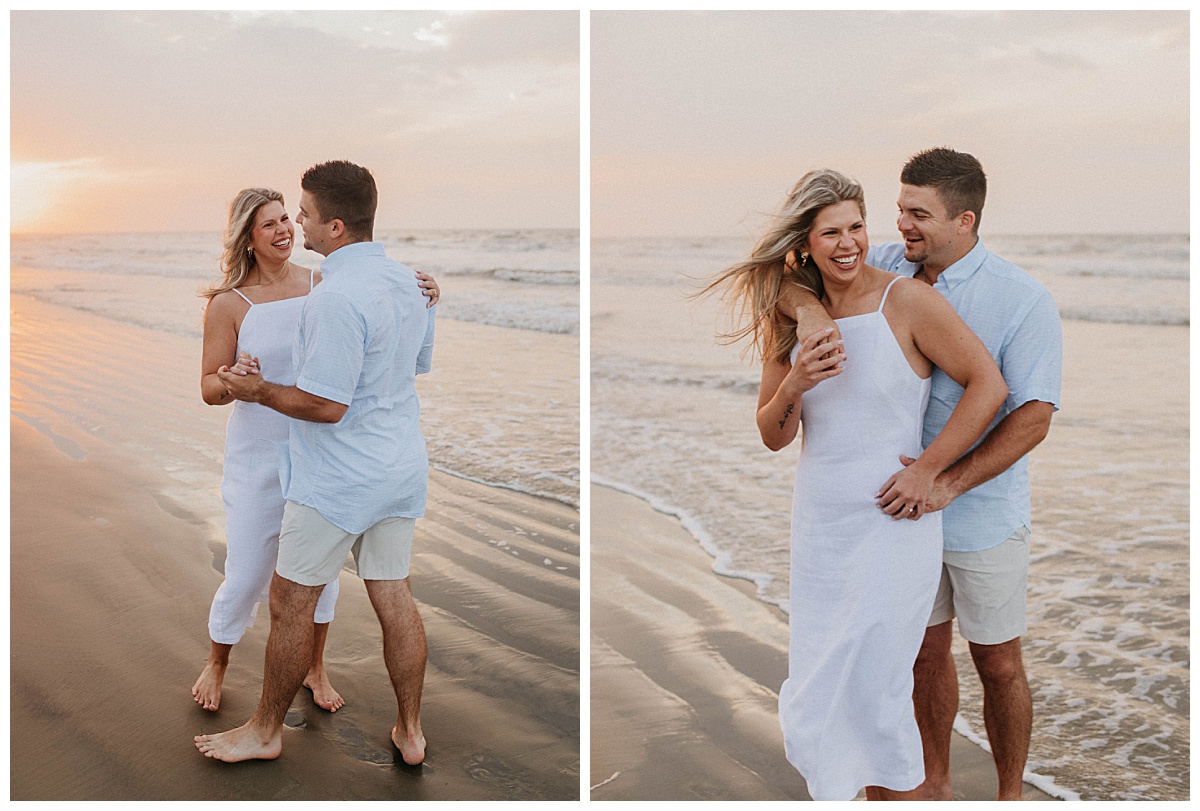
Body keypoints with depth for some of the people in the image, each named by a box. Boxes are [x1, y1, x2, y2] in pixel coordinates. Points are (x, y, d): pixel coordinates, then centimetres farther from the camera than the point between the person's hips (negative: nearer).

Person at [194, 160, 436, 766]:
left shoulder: (336, 297, -23)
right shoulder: (408, 280, 5)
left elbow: (326, 405, -24)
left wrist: (260, 391, -9)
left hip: (338, 479, -8)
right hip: (402, 466, 8)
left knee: (290, 602, 8)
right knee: (394, 596, 14)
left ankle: (265, 731, 23)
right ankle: (410, 732, 23)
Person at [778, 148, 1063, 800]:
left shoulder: (1024, 300, -17)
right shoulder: (886, 268, -4)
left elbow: (1033, 417, -22)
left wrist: (949, 482, -33)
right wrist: (807, 307, -30)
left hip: (985, 519, -4)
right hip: (907, 503, 4)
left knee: (997, 663, 10)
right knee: (926, 651, 17)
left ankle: (1010, 797, 31)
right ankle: (935, 784, 37)